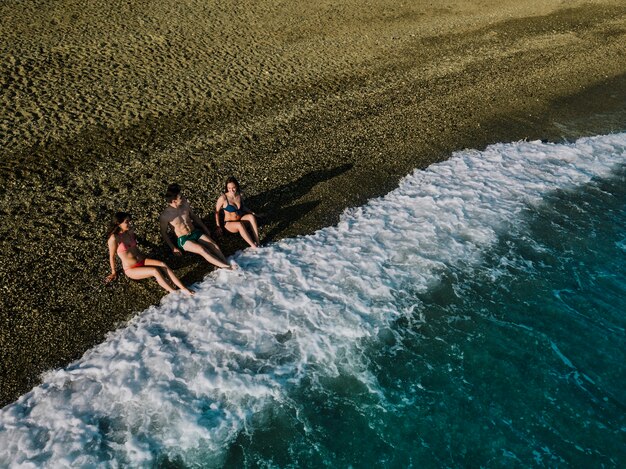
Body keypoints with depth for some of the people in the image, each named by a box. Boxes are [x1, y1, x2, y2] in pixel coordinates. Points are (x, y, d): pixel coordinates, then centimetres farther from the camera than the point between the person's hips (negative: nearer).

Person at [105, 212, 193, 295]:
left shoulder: (130, 231, 3)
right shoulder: (114, 238, -16)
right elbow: (112, 256, -6)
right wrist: (113, 273, 3)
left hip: (142, 261, 6)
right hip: (131, 270, -6)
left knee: (163, 265, -22)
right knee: (155, 271, -30)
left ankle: (184, 289, -29)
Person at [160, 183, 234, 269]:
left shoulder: (185, 204, -2)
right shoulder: (165, 215, -16)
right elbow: (163, 233, -5)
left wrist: (204, 228, 14)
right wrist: (173, 248, -9)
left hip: (196, 232, 5)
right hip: (183, 239, -5)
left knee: (214, 245, -21)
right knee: (202, 250, -31)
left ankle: (227, 264, -32)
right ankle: (225, 267, -37)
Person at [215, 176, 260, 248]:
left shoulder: (240, 195, -5)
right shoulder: (223, 198, -19)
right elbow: (216, 211, -7)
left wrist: (252, 212, -2)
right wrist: (218, 226, -7)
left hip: (241, 219, 4)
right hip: (229, 223, -4)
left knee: (251, 216, -28)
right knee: (239, 225, -38)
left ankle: (257, 242, -34)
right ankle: (253, 246, -41)